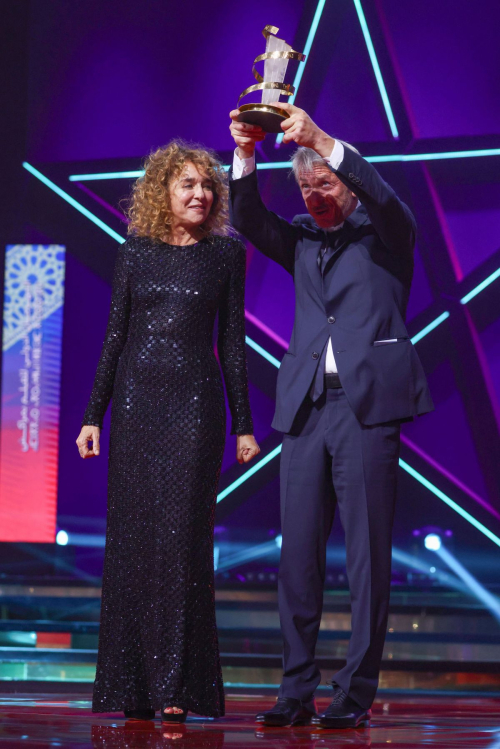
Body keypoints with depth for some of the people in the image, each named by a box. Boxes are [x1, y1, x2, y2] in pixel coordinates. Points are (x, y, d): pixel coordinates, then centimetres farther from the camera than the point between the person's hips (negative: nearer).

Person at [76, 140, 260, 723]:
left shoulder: (225, 253, 5)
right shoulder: (135, 251, 9)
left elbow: (233, 340, 5)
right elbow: (115, 334, 9)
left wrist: (243, 424, 2)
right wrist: (93, 413, 4)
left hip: (195, 402, -2)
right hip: (136, 399, 2)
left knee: (183, 536, -8)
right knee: (131, 535, 2)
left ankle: (178, 686, -6)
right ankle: (128, 684, 9)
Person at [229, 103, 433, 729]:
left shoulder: (384, 231, 8)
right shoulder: (302, 239, 19)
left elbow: (378, 192, -13)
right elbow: (248, 220, 3)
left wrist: (320, 141, -27)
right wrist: (245, 155, -14)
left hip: (368, 402, -4)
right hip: (305, 405, 4)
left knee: (367, 553, -5)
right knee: (297, 552, 1)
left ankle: (356, 693, -2)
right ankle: (297, 690, 6)